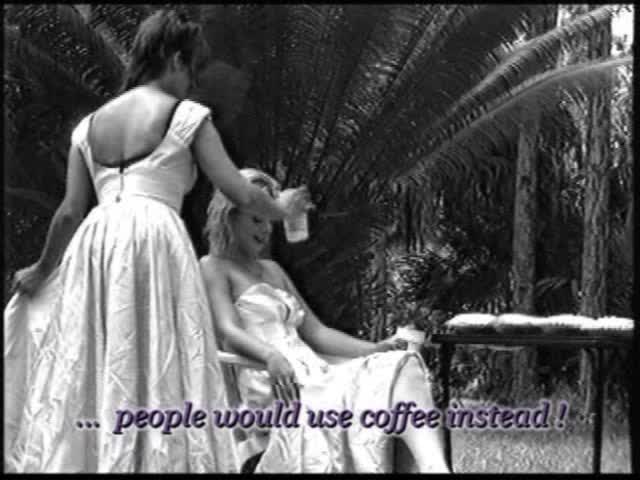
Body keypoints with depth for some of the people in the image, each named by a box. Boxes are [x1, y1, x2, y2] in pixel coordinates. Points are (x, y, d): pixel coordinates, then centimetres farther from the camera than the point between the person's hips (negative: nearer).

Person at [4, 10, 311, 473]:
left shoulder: (90, 125, 17)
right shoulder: (187, 115, 5)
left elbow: (70, 212, 15)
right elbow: (243, 195, 5)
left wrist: (41, 271, 28)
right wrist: (282, 207, 24)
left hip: (95, 245, 5)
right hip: (156, 242, -5)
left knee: (92, 370, 8)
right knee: (158, 367, -3)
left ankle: (82, 459, 8)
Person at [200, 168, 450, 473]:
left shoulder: (272, 271, 32)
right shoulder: (212, 267, 10)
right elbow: (229, 331, -8)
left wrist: (373, 349, 11)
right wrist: (270, 356, -29)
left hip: (313, 377, 7)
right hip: (269, 387, -7)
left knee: (402, 365, -19)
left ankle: (435, 468, -46)